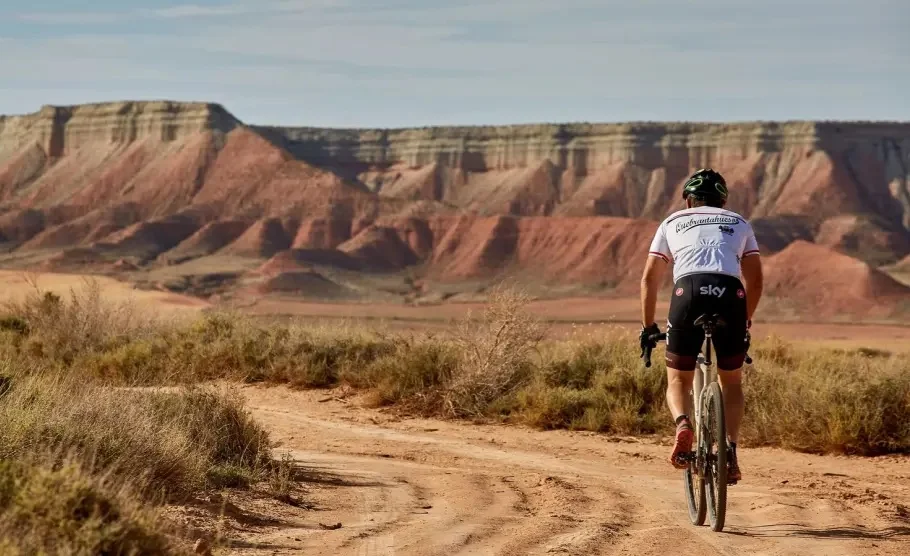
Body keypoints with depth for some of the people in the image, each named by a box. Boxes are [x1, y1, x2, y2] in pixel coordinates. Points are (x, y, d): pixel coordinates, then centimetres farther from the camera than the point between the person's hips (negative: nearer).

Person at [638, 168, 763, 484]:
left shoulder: (673, 222, 28)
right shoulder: (739, 224, 30)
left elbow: (650, 278, 23)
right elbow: (755, 279, 23)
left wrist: (648, 327, 29)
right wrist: (745, 321, 35)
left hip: (688, 292, -1)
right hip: (731, 295, 1)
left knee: (678, 379, 15)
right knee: (731, 381, 20)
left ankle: (683, 424, -15)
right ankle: (730, 449, 3)